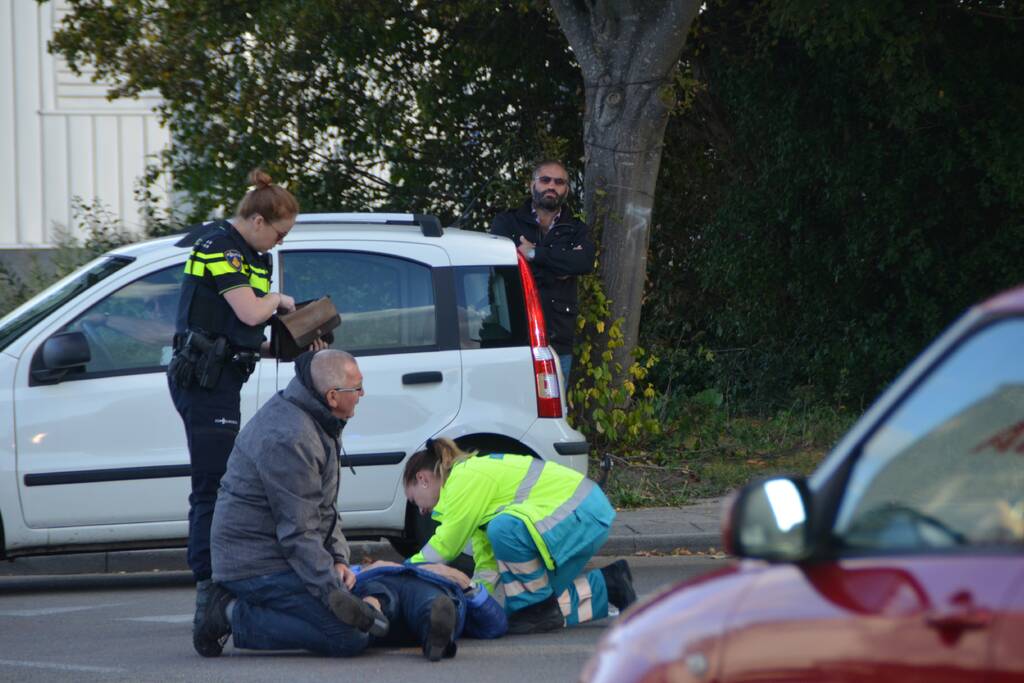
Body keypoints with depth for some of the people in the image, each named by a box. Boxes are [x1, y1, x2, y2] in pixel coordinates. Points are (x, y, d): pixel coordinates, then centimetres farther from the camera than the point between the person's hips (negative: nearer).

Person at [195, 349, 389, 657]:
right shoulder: (290, 439, -23)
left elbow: (324, 507, 21)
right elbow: (297, 532, -25)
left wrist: (337, 559, 5)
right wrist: (334, 594, -27)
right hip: (260, 567, -11)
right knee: (350, 637, -18)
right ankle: (235, 618, -11)